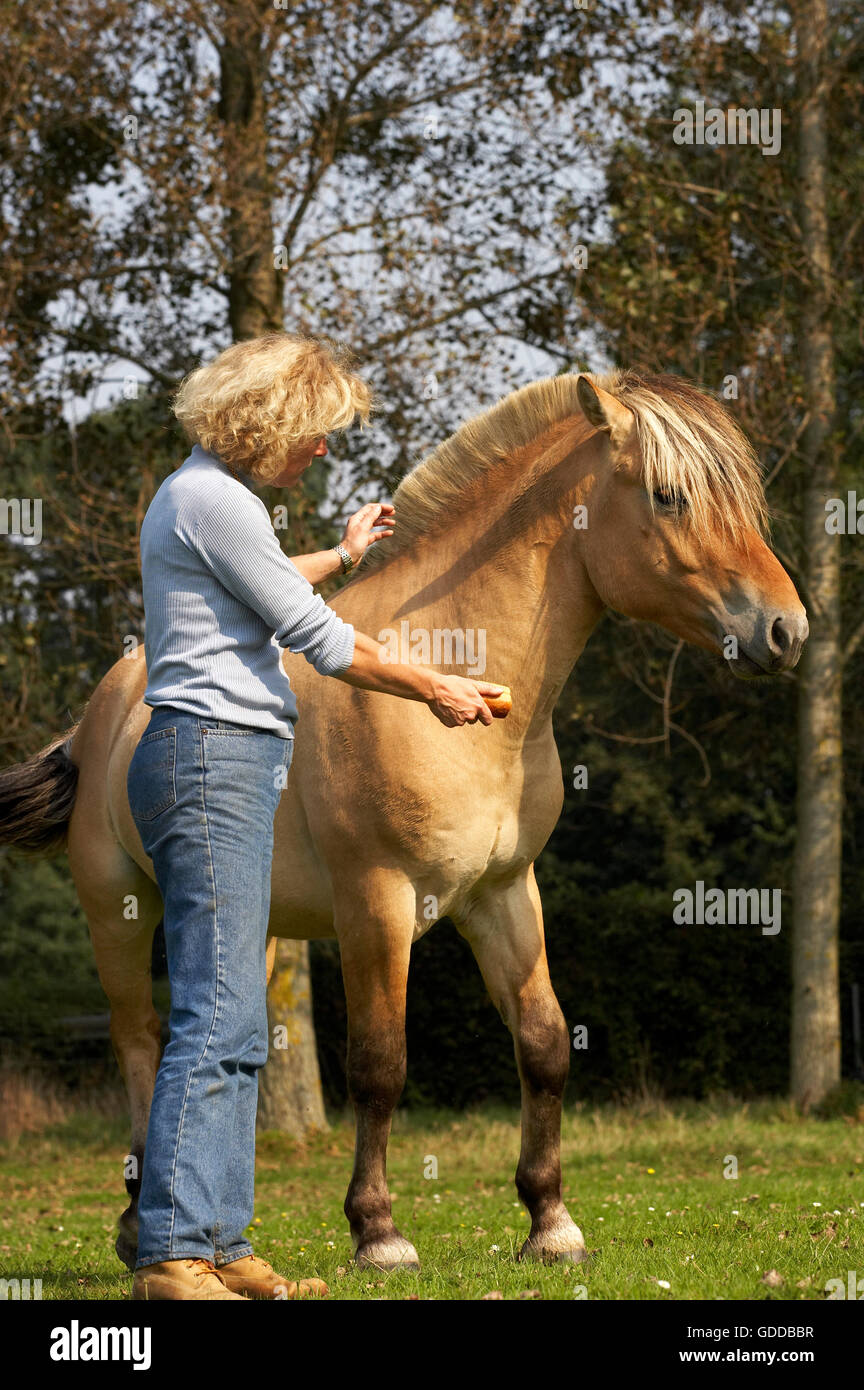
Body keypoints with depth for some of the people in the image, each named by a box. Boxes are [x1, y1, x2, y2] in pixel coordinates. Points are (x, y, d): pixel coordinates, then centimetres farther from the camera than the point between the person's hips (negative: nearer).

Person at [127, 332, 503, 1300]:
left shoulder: (198, 493, 20)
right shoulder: (215, 501, -13)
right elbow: (319, 639, -10)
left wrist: (342, 554, 57)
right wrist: (436, 691, 3)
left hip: (222, 770, 11)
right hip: (212, 758, -11)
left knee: (237, 1031, 9)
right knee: (215, 1018, -16)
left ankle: (216, 1246, 9)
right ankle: (171, 1259, -21)